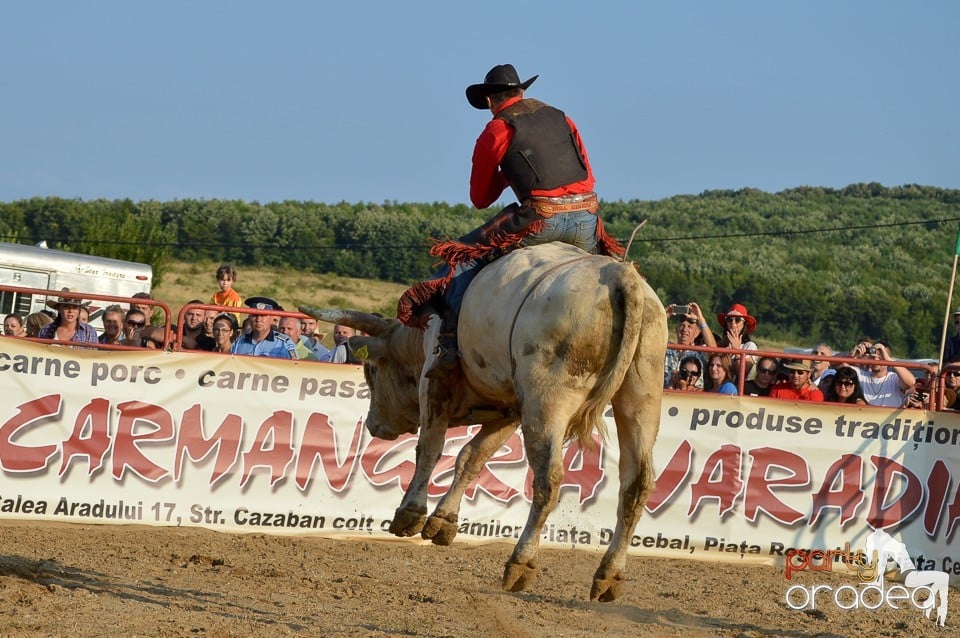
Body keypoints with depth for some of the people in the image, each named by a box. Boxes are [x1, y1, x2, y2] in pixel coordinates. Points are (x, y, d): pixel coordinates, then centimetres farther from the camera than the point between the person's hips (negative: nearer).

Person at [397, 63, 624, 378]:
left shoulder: (495, 131, 8)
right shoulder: (561, 118, 22)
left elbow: (479, 198, 15)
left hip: (542, 220, -5)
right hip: (587, 222, 5)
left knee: (463, 255, 7)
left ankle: (450, 344, -7)